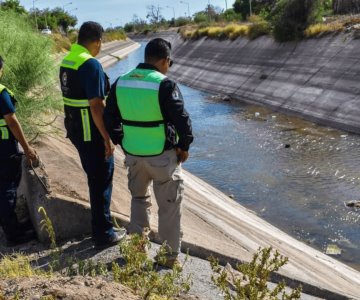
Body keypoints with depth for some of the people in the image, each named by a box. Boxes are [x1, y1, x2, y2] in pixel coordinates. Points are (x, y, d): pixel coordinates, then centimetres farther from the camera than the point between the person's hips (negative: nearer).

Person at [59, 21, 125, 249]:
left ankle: (101, 222, 37)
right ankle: (103, 234, 12)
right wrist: (107, 137, -19)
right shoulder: (91, 64, -20)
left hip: (76, 130, 9)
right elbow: (96, 105, -24)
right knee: (102, 181, 2)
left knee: (94, 178, 22)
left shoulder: (66, 61, 8)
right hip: (92, 133, -9)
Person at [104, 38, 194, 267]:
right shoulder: (165, 85, -16)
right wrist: (184, 146, -3)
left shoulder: (121, 83, 3)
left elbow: (110, 118, 9)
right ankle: (170, 255, 20)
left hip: (133, 154, 6)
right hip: (162, 156, -5)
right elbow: (182, 119, -18)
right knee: (170, 205, 10)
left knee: (139, 198, 26)